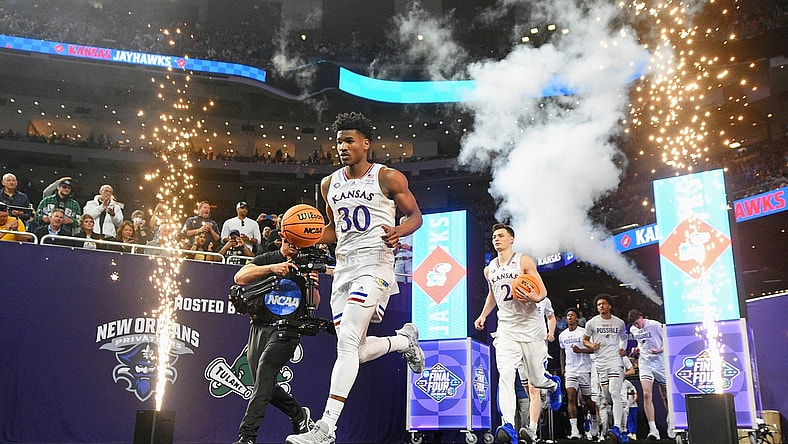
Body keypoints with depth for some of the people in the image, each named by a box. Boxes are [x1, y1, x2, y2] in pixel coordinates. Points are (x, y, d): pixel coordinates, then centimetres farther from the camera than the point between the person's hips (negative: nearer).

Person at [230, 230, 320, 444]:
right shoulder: (266, 259, 5)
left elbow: (313, 305, 12)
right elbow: (240, 277, -13)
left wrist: (313, 287, -9)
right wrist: (272, 268, -24)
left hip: (287, 331, -3)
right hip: (260, 328, 3)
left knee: (264, 372, -23)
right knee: (265, 385, 6)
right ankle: (299, 415, 31)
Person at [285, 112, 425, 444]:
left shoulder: (388, 178, -3)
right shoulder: (329, 184, 14)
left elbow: (415, 215, 4)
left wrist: (398, 231, -18)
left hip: (375, 265, -7)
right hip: (343, 268, 7)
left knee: (347, 343, -20)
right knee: (357, 352, 6)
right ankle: (404, 339, 37)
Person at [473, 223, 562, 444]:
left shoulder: (524, 261, -3)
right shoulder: (489, 269, 12)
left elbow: (542, 292, -5)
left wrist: (533, 297, -26)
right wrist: (483, 316, 19)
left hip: (531, 327, -3)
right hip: (506, 328, 3)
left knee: (536, 380, 6)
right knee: (505, 375, -18)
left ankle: (553, 384, 44)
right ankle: (508, 426, -27)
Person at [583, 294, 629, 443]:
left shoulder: (619, 323, 8)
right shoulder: (592, 323, 5)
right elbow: (585, 340, 14)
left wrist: (623, 349, 8)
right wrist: (592, 345, -7)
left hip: (615, 360, -2)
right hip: (600, 362, 2)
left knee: (614, 392, -18)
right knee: (606, 396, 4)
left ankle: (617, 428, -25)